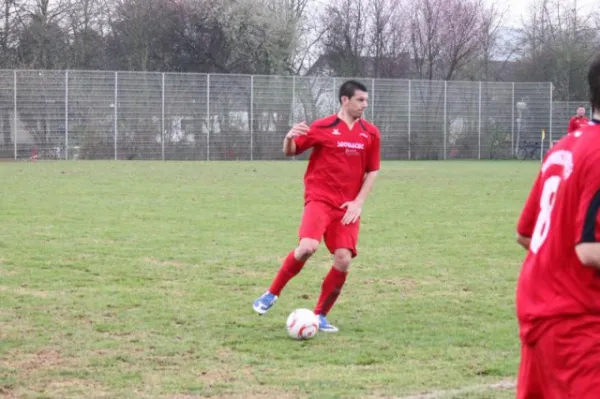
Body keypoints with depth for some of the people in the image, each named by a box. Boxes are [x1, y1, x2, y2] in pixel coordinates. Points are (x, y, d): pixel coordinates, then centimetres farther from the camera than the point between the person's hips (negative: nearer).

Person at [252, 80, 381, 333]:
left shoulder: (370, 133, 6)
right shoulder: (323, 128, -4)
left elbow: (372, 171, 12)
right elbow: (290, 152, 3)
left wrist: (358, 203, 0)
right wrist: (290, 138, -21)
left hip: (348, 206, 4)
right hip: (320, 198, -4)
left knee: (343, 260, -10)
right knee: (307, 247, -25)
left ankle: (320, 316, 8)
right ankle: (272, 294, -4)